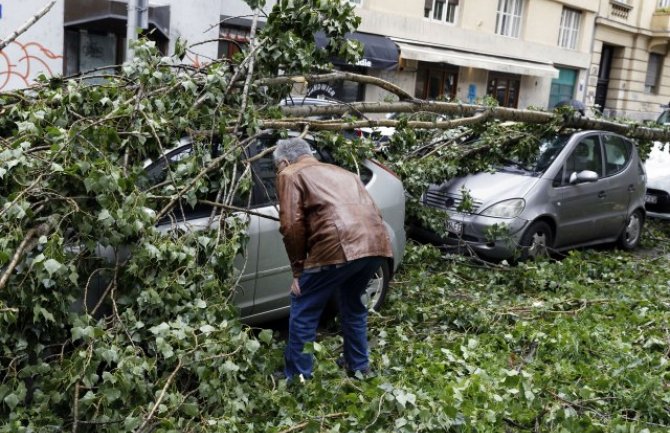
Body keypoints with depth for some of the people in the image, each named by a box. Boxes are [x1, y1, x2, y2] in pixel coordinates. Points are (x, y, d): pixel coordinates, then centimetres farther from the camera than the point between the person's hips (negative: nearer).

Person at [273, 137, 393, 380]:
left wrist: (298, 271, 8)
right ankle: (359, 368, 39)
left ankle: (297, 378, 15)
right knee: (353, 305, 29)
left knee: (303, 310, 10)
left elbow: (292, 225, 0)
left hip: (339, 245, -7)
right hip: (376, 243, 7)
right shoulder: (340, 172, 35)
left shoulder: (290, 175, 14)